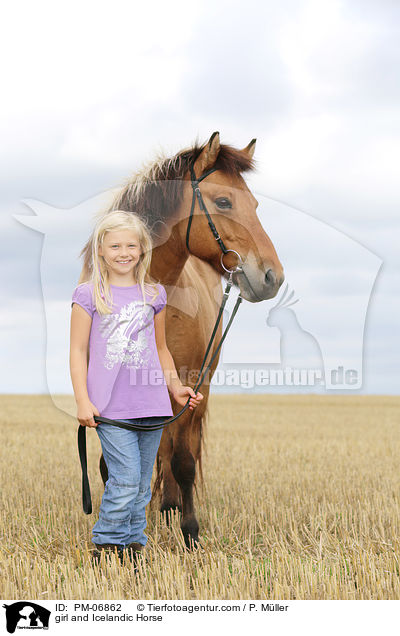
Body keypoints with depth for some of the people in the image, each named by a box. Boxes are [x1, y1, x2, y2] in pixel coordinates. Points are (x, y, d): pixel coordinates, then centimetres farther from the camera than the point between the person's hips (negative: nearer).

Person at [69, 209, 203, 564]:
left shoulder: (154, 294, 11)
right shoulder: (89, 295, 0)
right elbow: (78, 352, -1)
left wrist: (177, 388, 17)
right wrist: (83, 401, -8)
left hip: (151, 404, 4)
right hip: (110, 406, -4)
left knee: (143, 483, 9)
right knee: (126, 479, -10)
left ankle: (133, 546, 21)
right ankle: (105, 545, 6)